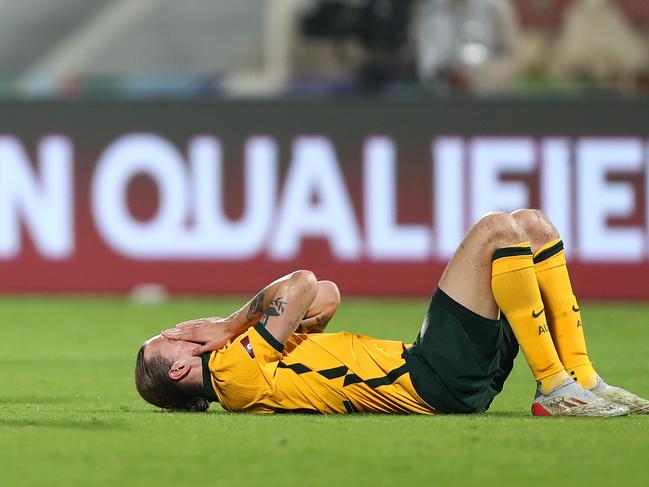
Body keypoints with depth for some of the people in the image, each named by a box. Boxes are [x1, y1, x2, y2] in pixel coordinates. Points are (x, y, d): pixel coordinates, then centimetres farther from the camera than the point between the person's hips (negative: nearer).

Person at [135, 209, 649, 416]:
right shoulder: (231, 372, -9)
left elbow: (327, 295, 22)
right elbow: (303, 284, -15)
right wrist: (233, 326, 0)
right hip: (440, 380, -10)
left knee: (534, 225, 8)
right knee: (497, 230, -19)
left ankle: (583, 382, 1)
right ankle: (557, 391, -17)